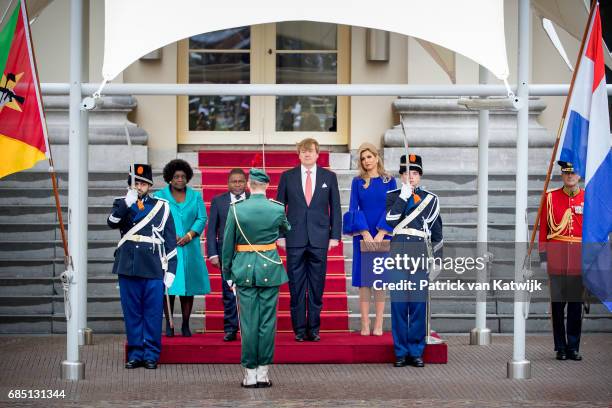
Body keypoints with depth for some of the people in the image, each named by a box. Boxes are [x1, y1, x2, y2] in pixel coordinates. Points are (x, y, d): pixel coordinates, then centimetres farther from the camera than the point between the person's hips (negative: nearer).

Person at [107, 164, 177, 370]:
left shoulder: (161, 207, 6)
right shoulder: (122, 204, 9)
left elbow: (170, 241, 6)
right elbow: (112, 222, -12)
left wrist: (170, 270, 1)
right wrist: (127, 203, -24)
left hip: (154, 270, -1)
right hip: (128, 268, 1)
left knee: (153, 314, 0)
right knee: (132, 313, 5)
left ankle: (151, 355, 7)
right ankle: (135, 354, 12)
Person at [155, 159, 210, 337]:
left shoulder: (195, 196, 11)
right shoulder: (160, 196, 7)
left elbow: (202, 219, 5)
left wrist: (189, 235, -11)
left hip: (189, 248, 1)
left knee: (188, 287, 1)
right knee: (168, 286, -4)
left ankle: (185, 325, 7)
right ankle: (169, 325, 2)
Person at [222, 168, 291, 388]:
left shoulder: (236, 209, -6)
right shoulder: (278, 209, -3)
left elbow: (227, 244, -1)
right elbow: (286, 229, 19)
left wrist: (228, 274, 8)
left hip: (244, 269, 0)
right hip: (270, 269, 0)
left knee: (248, 322, 3)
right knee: (267, 321, 4)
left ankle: (250, 375, 4)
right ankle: (263, 373, 5)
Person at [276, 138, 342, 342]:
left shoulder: (329, 177, 7)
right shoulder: (287, 177, 6)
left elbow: (335, 208, 7)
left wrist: (335, 236, 1)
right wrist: (280, 235, 1)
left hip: (319, 240, 0)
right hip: (295, 240, 0)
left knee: (317, 287, 2)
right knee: (296, 287, 0)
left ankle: (314, 329, 9)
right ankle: (299, 329, 6)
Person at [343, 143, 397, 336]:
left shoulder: (389, 181, 4)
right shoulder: (357, 182, 6)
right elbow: (353, 209, 0)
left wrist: (381, 233, -12)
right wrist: (365, 233, -12)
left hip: (383, 235, 0)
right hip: (363, 235, 0)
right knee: (364, 279, -1)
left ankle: (378, 324, 2)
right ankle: (365, 324, 0)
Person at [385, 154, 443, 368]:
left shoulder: (431, 199, 11)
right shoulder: (392, 197, 8)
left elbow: (437, 232, 13)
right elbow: (390, 221, -10)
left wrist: (438, 260, 9)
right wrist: (403, 197, -11)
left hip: (421, 257, 1)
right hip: (398, 255, -1)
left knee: (419, 305, 1)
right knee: (399, 304, 0)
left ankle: (416, 352, 8)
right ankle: (401, 352, 6)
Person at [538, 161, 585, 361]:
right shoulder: (551, 197, 3)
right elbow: (543, 229, 4)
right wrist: (543, 258, -1)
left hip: (580, 257, 1)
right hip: (557, 256, -1)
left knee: (576, 303, 3)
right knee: (558, 303, 1)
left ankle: (573, 348, 10)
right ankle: (561, 347, 8)